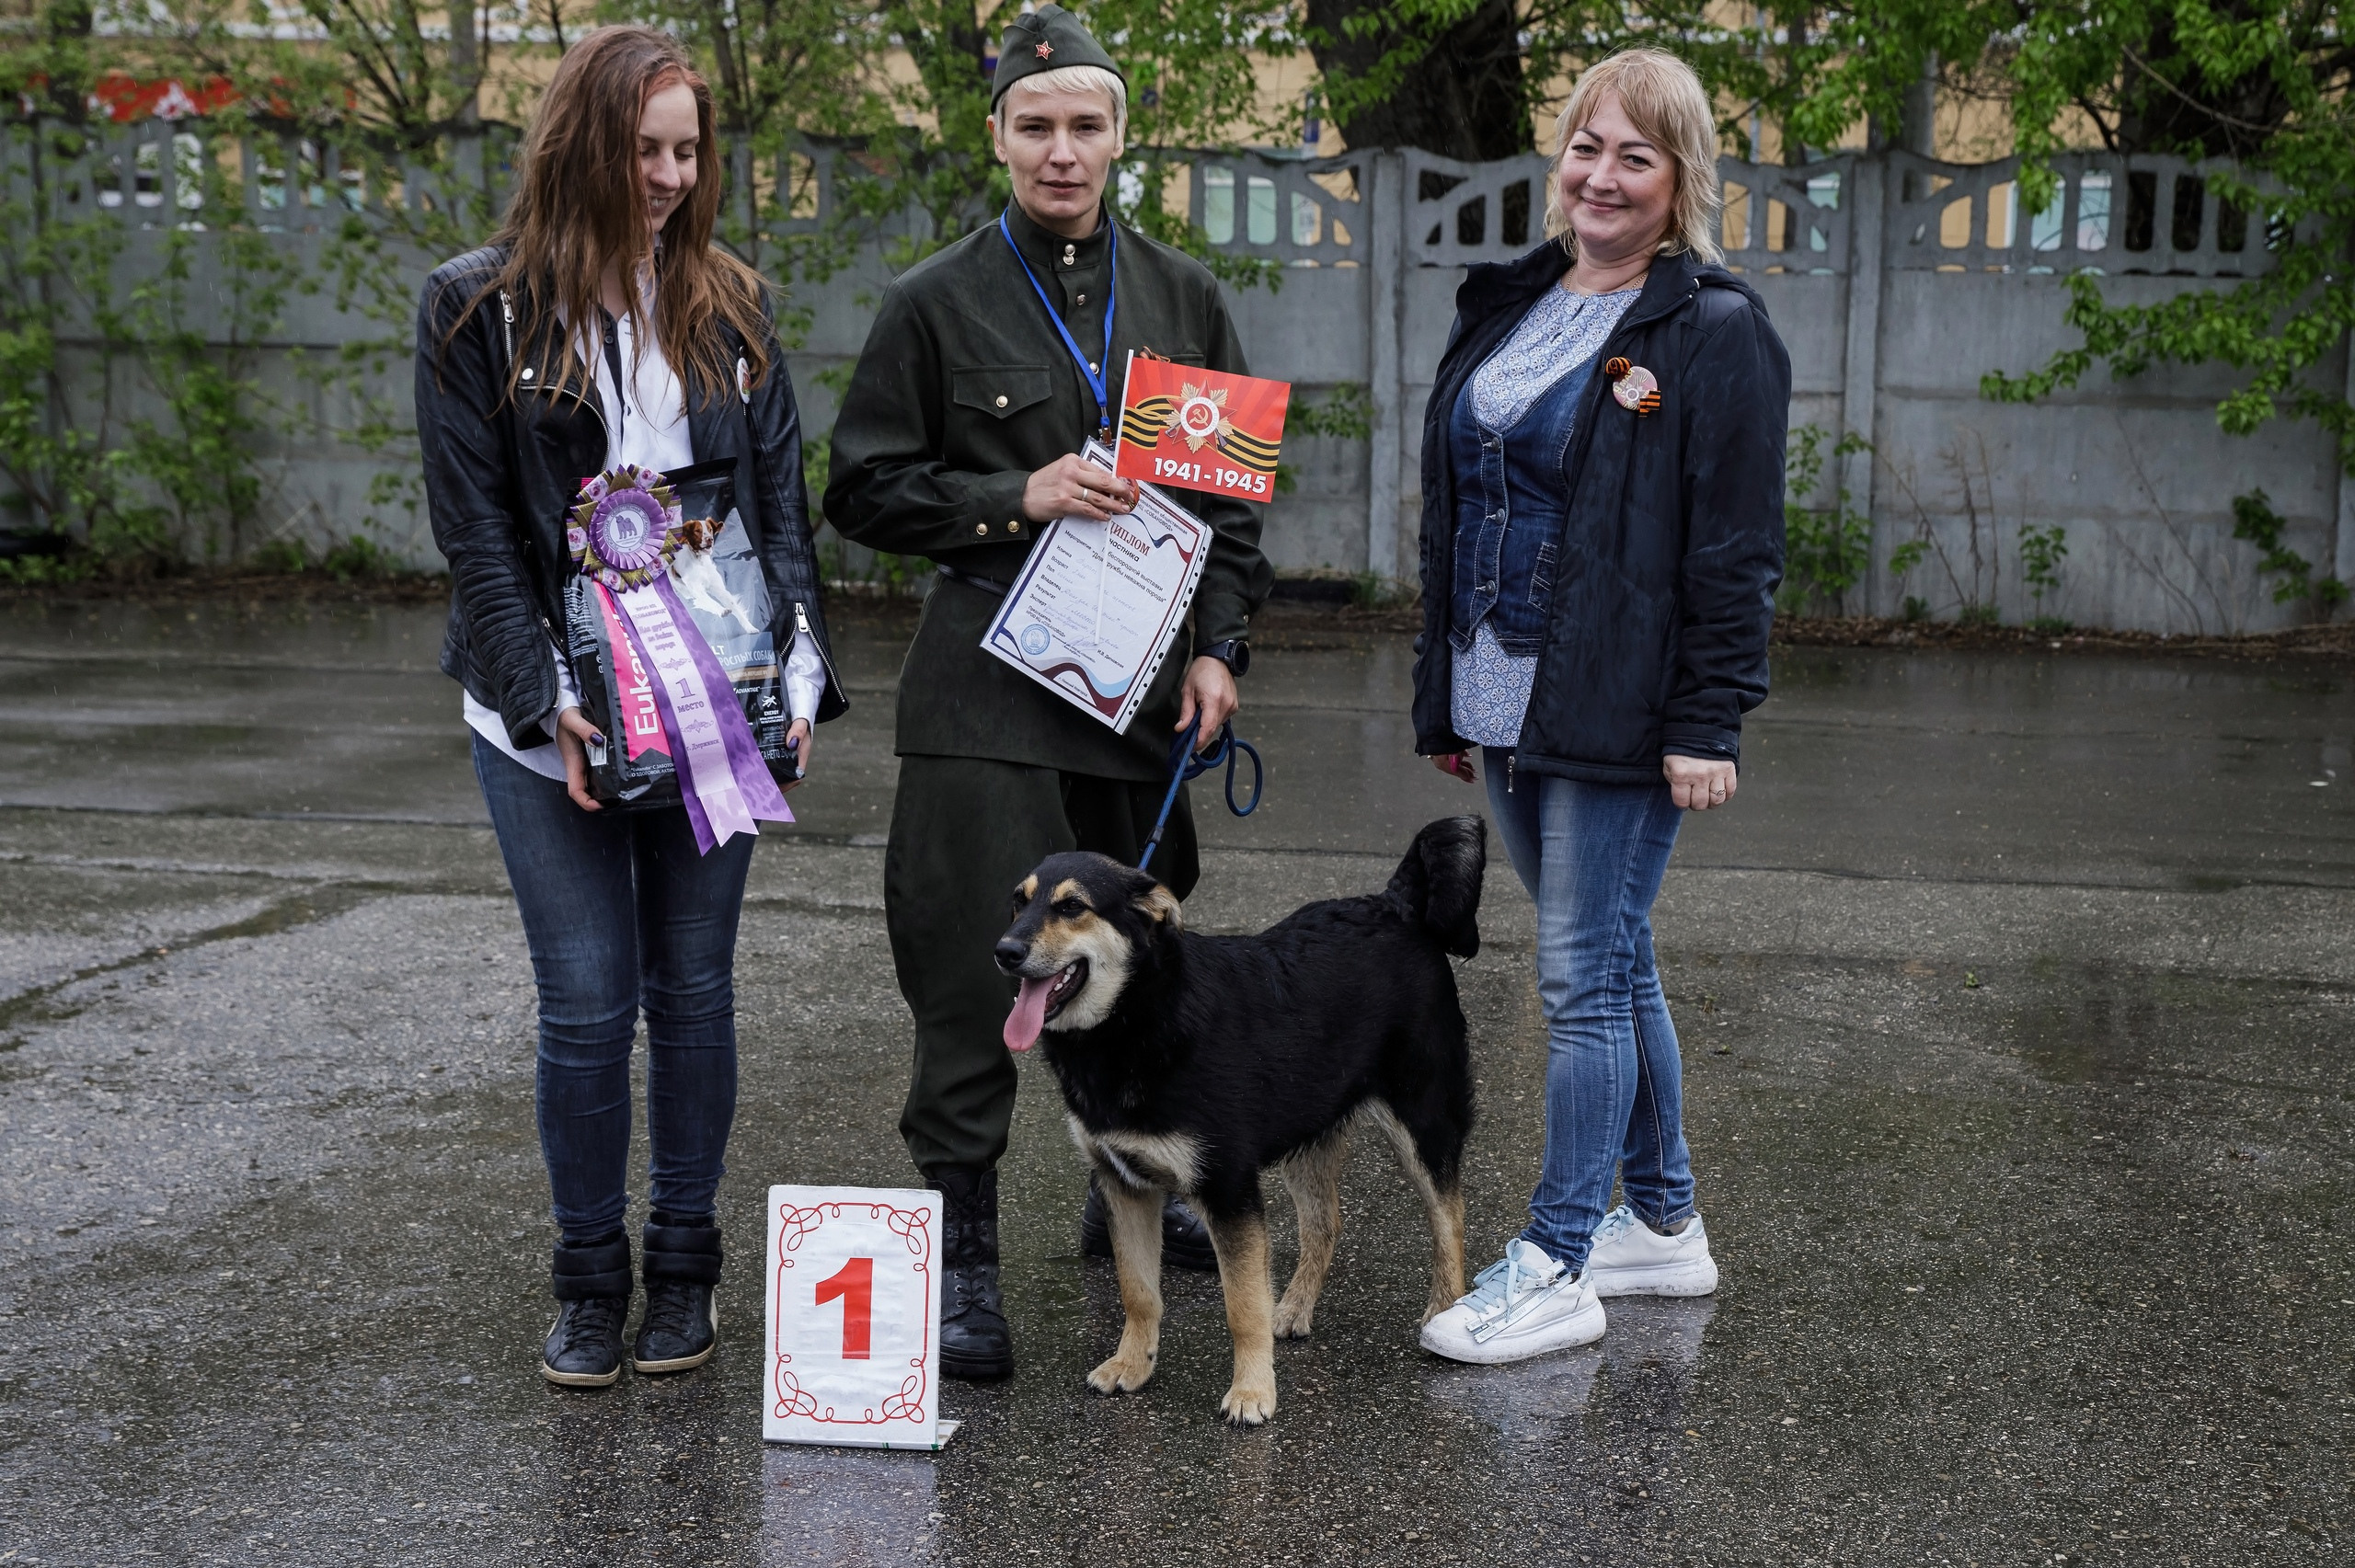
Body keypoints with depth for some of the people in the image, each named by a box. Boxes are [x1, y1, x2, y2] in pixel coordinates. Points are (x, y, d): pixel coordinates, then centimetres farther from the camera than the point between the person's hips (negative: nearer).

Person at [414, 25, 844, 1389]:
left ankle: (686, 1266, 20)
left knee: (694, 990, 7)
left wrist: (798, 674, -4)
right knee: (586, 1004, 0)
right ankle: (591, 1279, 15)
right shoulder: (480, 310, 0)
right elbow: (476, 528, -4)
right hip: (551, 717, -2)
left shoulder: (731, 305, 8)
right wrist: (547, 704, -12)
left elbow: (783, 498, 7)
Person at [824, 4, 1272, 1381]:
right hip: (989, 688, -4)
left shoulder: (1185, 298, 10)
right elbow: (865, 491, 1)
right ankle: (963, 1254, 1)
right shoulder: (939, 303, 0)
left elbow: (1235, 492, 14)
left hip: (1146, 684, 4)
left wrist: (1220, 647, 2)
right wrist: (1018, 497, -12)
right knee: (976, 965, -8)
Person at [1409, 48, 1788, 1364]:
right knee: (1613, 970, 16)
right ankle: (1666, 1223, 29)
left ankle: (1557, 1268, 5)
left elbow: (1737, 549, -12)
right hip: (1508, 703, 8)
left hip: (1621, 715, -7)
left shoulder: (1716, 333, -7)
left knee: (1586, 981, -4)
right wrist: (1444, 697, 17)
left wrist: (1709, 724, -17)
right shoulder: (1508, 309, 14)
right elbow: (1454, 509, 18)